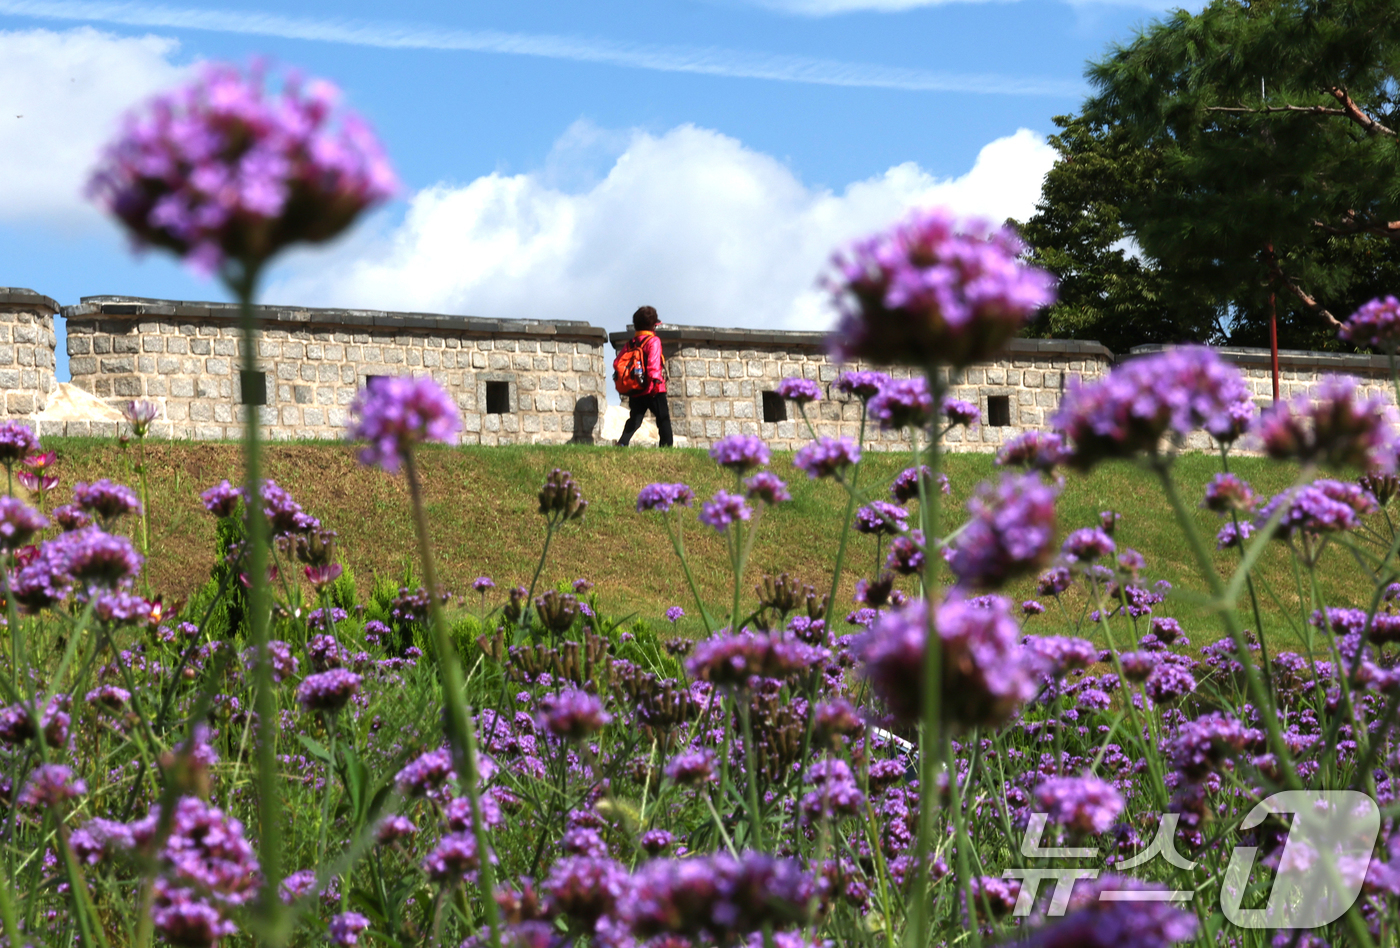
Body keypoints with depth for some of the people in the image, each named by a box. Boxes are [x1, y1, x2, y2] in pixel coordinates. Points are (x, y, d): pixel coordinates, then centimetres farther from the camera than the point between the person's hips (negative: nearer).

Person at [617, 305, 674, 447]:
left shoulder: (630, 343, 13)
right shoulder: (653, 341, -6)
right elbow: (653, 363, -21)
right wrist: (655, 379, -27)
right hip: (653, 391, -5)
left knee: (634, 419, 7)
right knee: (663, 418, 4)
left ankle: (622, 442, -10)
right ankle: (667, 444, -1)